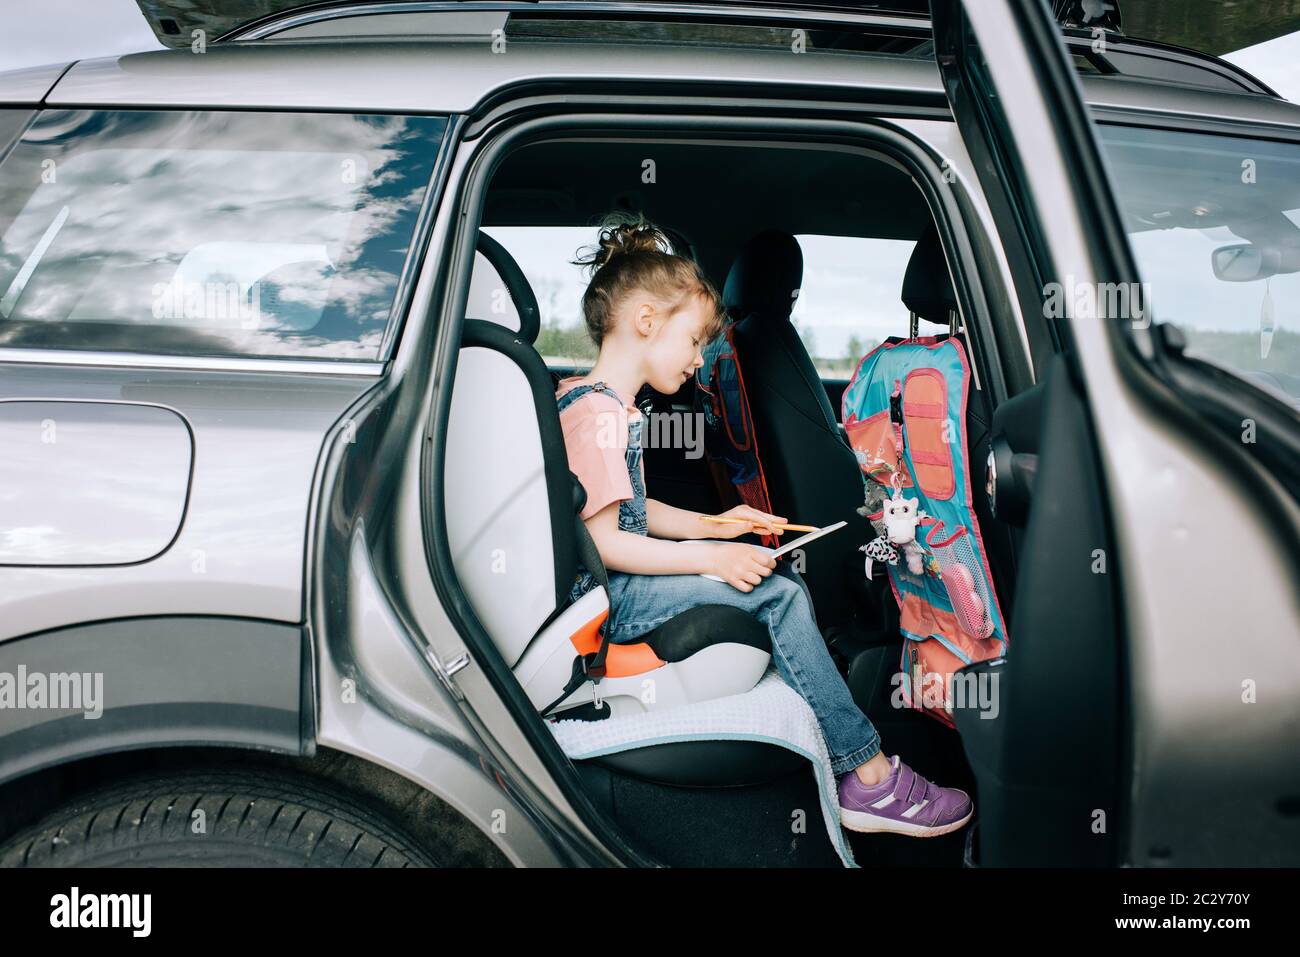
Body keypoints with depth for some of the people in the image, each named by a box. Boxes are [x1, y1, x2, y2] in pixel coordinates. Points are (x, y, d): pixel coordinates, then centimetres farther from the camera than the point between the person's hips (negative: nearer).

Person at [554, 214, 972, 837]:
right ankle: (870, 780, -9)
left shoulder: (585, 397, 15)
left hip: (615, 582, 11)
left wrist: (713, 526, 13)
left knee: (786, 585, 6)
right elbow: (602, 541, -23)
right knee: (776, 593, -17)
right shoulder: (601, 414, -18)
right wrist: (713, 557, -21)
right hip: (605, 598, -11)